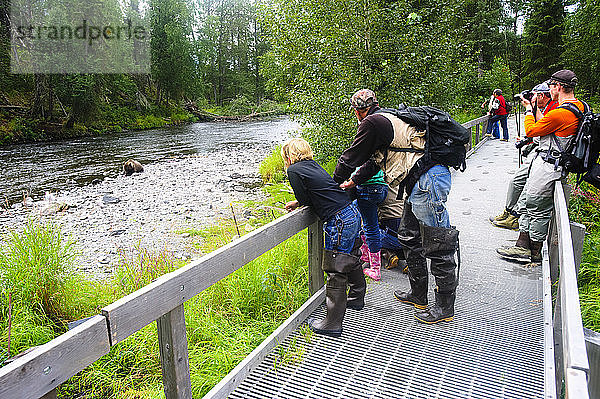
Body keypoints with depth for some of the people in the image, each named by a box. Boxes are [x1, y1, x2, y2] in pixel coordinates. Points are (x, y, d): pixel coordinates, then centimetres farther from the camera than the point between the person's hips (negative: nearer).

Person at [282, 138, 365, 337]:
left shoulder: (294, 170, -5)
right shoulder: (313, 165, 17)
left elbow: (305, 199, -6)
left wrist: (298, 202, 15)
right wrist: (297, 202, 19)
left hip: (338, 222, -9)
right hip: (352, 213, 9)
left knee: (336, 272, -2)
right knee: (351, 260, 26)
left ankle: (333, 324, 7)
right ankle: (356, 298, 48)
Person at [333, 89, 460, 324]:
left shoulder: (372, 123, -9)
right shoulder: (386, 119, 22)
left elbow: (351, 157, -1)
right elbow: (373, 160, 27)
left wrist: (333, 184, 13)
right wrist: (353, 182, 25)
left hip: (428, 181, -11)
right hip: (421, 183, 11)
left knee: (437, 246, -2)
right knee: (409, 238, 18)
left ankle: (445, 307, 10)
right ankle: (418, 295, 30)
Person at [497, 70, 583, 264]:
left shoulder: (560, 113, -22)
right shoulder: (578, 106, 11)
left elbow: (531, 130, -11)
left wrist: (529, 110, 4)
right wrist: (536, 108, 16)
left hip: (547, 166, -10)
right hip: (546, 163, 10)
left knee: (538, 209, 0)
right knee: (530, 204, 14)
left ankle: (535, 254, 13)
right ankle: (522, 247, 19)